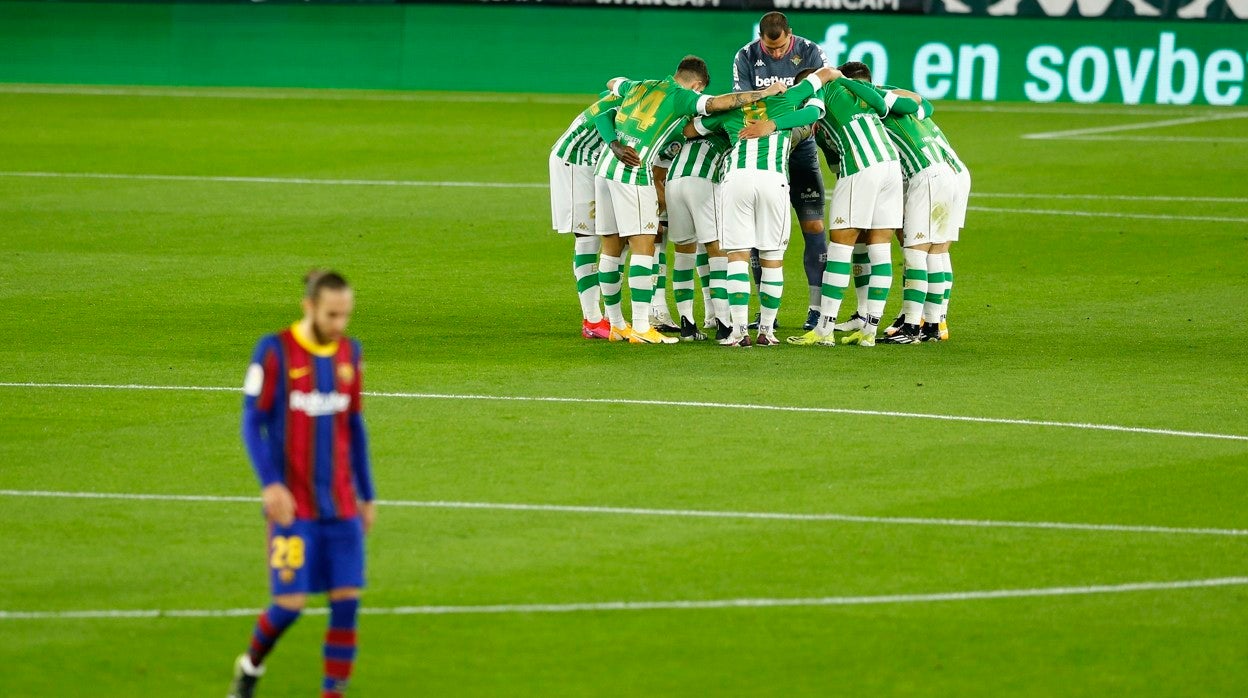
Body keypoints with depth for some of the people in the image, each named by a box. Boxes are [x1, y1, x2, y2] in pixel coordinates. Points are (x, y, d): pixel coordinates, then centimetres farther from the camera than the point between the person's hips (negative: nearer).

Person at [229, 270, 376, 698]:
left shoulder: (349, 353, 8)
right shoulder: (275, 351, -8)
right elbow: (252, 422, -6)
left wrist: (366, 495, 17)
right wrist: (270, 484, -18)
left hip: (341, 504, 4)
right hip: (293, 503, -4)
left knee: (347, 598, -5)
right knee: (291, 602, -8)